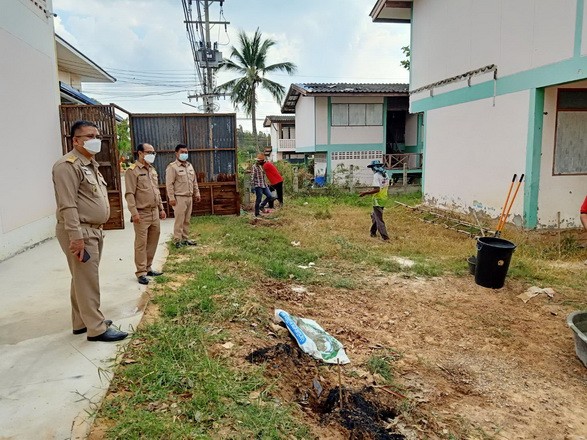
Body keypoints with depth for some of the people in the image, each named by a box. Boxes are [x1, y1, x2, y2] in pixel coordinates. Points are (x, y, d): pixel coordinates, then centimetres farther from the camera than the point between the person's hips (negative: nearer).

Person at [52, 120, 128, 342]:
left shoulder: (90, 164, 16)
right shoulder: (68, 165, -15)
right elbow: (68, 205, -21)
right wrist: (76, 237, -25)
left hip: (93, 230, 10)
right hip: (79, 232, -10)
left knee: (83, 279, 16)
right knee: (87, 281, -4)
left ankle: (82, 321, 27)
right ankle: (97, 328, 4)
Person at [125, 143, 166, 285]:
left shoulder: (152, 170, 16)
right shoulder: (132, 171, -8)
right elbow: (129, 194, -14)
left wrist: (161, 208, 18)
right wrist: (134, 212, -20)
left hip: (154, 212, 8)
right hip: (142, 214, -8)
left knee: (153, 242, 12)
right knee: (141, 243, -2)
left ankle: (148, 268, 24)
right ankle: (141, 272, 5)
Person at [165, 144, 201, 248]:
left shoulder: (189, 166, 15)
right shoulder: (172, 167, -8)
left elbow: (194, 181, 20)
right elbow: (169, 184, -12)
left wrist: (197, 193, 16)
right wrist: (171, 198, -16)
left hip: (189, 197, 7)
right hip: (179, 198, -7)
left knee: (187, 220, 11)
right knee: (179, 220, -6)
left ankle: (185, 238, 20)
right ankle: (178, 240, 2)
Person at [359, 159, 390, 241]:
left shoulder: (376, 175, -18)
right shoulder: (385, 175, 8)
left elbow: (377, 189, -25)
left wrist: (365, 193, -17)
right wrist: (371, 190, 20)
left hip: (378, 200, -8)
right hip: (383, 198, 9)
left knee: (379, 219, -3)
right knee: (374, 215, 23)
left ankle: (385, 237, -5)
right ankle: (373, 232, 31)